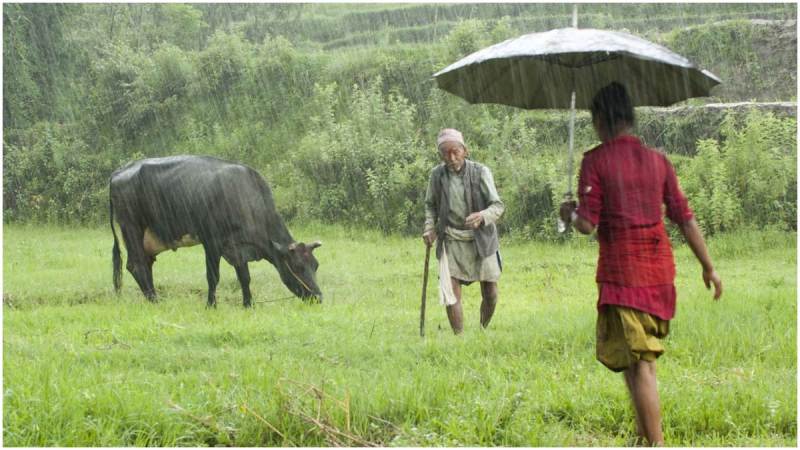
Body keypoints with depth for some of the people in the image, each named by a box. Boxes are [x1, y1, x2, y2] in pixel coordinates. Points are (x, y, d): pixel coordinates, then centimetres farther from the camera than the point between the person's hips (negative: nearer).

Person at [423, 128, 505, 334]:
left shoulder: (480, 172, -12)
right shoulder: (437, 174, -3)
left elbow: (498, 206, -15)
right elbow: (430, 204, 14)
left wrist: (482, 216, -35)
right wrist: (430, 228, -1)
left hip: (481, 240, -1)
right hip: (451, 240, 1)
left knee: (490, 295, 6)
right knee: (450, 294, -9)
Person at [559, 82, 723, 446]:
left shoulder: (596, 160, -7)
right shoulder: (657, 160, 7)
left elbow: (587, 224, -12)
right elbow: (685, 219, 6)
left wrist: (568, 213, 10)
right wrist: (708, 267, 13)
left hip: (622, 270, -5)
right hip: (660, 268, 6)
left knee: (638, 364, -7)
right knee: (643, 357, 19)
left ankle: (656, 443, -12)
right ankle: (644, 436, 25)